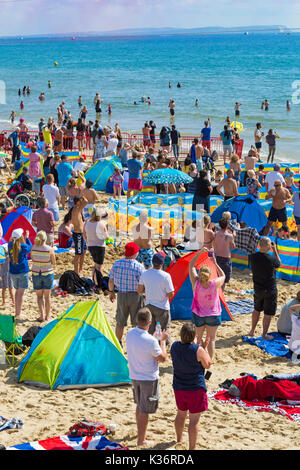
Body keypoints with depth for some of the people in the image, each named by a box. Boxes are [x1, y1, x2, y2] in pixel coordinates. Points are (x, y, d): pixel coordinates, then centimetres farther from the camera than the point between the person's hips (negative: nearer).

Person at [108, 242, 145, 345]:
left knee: (120, 322, 16)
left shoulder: (116, 264, -5)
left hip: (121, 295, 4)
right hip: (135, 295, -4)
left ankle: (118, 344, 27)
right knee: (137, 322, 9)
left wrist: (111, 292, 20)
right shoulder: (139, 267, -17)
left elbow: (111, 281, 4)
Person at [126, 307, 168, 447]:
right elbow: (163, 358, -14)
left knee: (139, 406, 25)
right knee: (145, 410, 5)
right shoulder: (151, 341, -28)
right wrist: (163, 340, -5)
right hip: (149, 378, -7)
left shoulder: (129, 334, -7)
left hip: (134, 376, 7)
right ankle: (141, 440, 14)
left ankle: (140, 432, 42)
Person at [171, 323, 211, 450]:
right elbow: (207, 364, -8)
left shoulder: (175, 346, -6)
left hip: (179, 387, 6)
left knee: (181, 414, 26)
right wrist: (205, 347, -2)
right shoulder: (198, 350, -23)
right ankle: (192, 447, 5)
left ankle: (179, 438, 46)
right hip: (195, 389, -6)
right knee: (194, 420, 2)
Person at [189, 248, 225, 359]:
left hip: (197, 315, 1)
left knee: (198, 339, 16)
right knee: (211, 339, 10)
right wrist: (215, 263, 1)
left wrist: (200, 252, -11)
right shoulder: (214, 284, -23)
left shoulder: (195, 283, -21)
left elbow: (191, 265, -8)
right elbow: (223, 276, 1)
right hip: (213, 316, -1)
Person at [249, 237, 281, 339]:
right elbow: (279, 265, -3)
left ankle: (252, 331, 32)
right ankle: (264, 335, 15)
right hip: (270, 289, -5)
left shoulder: (253, 257, -10)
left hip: (257, 288, 5)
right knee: (268, 313, 8)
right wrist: (275, 250, -2)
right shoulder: (271, 259, -24)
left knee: (257, 309, 24)